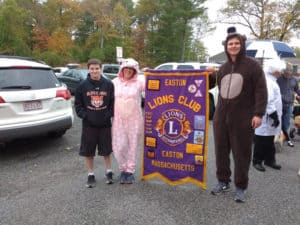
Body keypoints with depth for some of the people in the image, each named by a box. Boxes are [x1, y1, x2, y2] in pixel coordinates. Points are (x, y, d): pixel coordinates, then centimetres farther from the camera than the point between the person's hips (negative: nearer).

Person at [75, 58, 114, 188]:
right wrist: (84, 115, -9)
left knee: (106, 149, 12)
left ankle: (109, 172, 29)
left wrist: (109, 114, -9)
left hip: (105, 123, 0)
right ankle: (91, 175, 23)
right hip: (88, 124, 0)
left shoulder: (109, 84, -2)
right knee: (88, 150, 7)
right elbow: (78, 104, 3)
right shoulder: (83, 85, -2)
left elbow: (113, 102, 2)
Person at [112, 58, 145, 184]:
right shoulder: (115, 82, 6)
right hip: (118, 120, 1)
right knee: (119, 146, 0)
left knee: (133, 145, 7)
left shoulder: (139, 82, -1)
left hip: (134, 120, -1)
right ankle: (123, 170, 23)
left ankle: (130, 171, 23)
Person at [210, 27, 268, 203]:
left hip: (243, 119, -5)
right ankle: (223, 182, 26)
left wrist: (258, 113, -14)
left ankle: (241, 188, 16)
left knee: (241, 154, 2)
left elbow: (261, 91, -6)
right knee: (221, 151, 10)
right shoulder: (223, 68, 15)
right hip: (221, 117, 5)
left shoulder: (252, 65, -1)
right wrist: (218, 112, 13)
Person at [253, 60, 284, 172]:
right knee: (262, 141, 0)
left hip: (271, 117, 10)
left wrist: (275, 115, 21)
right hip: (266, 117, -10)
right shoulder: (267, 82, -18)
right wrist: (274, 114, -23)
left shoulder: (272, 81, 17)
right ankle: (257, 161, 10)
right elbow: (268, 101, -24)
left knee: (270, 141, 17)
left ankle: (269, 160, 28)